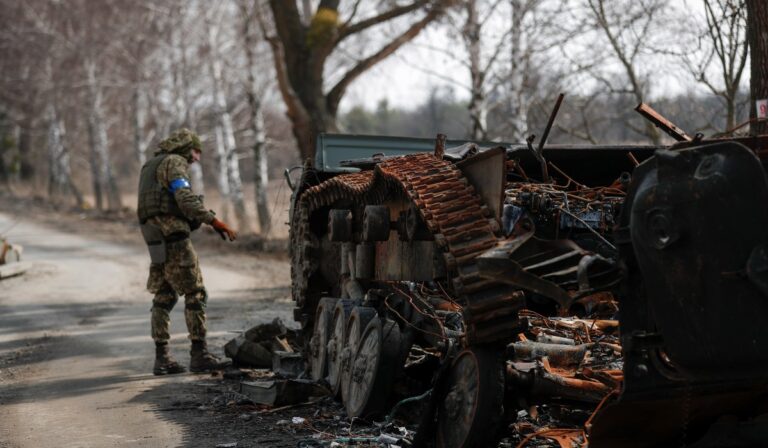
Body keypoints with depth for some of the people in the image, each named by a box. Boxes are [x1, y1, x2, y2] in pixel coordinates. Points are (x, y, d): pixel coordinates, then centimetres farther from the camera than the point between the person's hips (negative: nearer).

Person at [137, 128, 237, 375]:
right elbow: (185, 198, -20)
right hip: (173, 236, -9)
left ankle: (161, 357, 10)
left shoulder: (151, 166, 24)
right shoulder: (174, 162, -6)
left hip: (156, 241, 9)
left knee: (163, 297, 11)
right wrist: (215, 222, -24)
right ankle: (199, 354, -6)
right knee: (195, 294, -5)